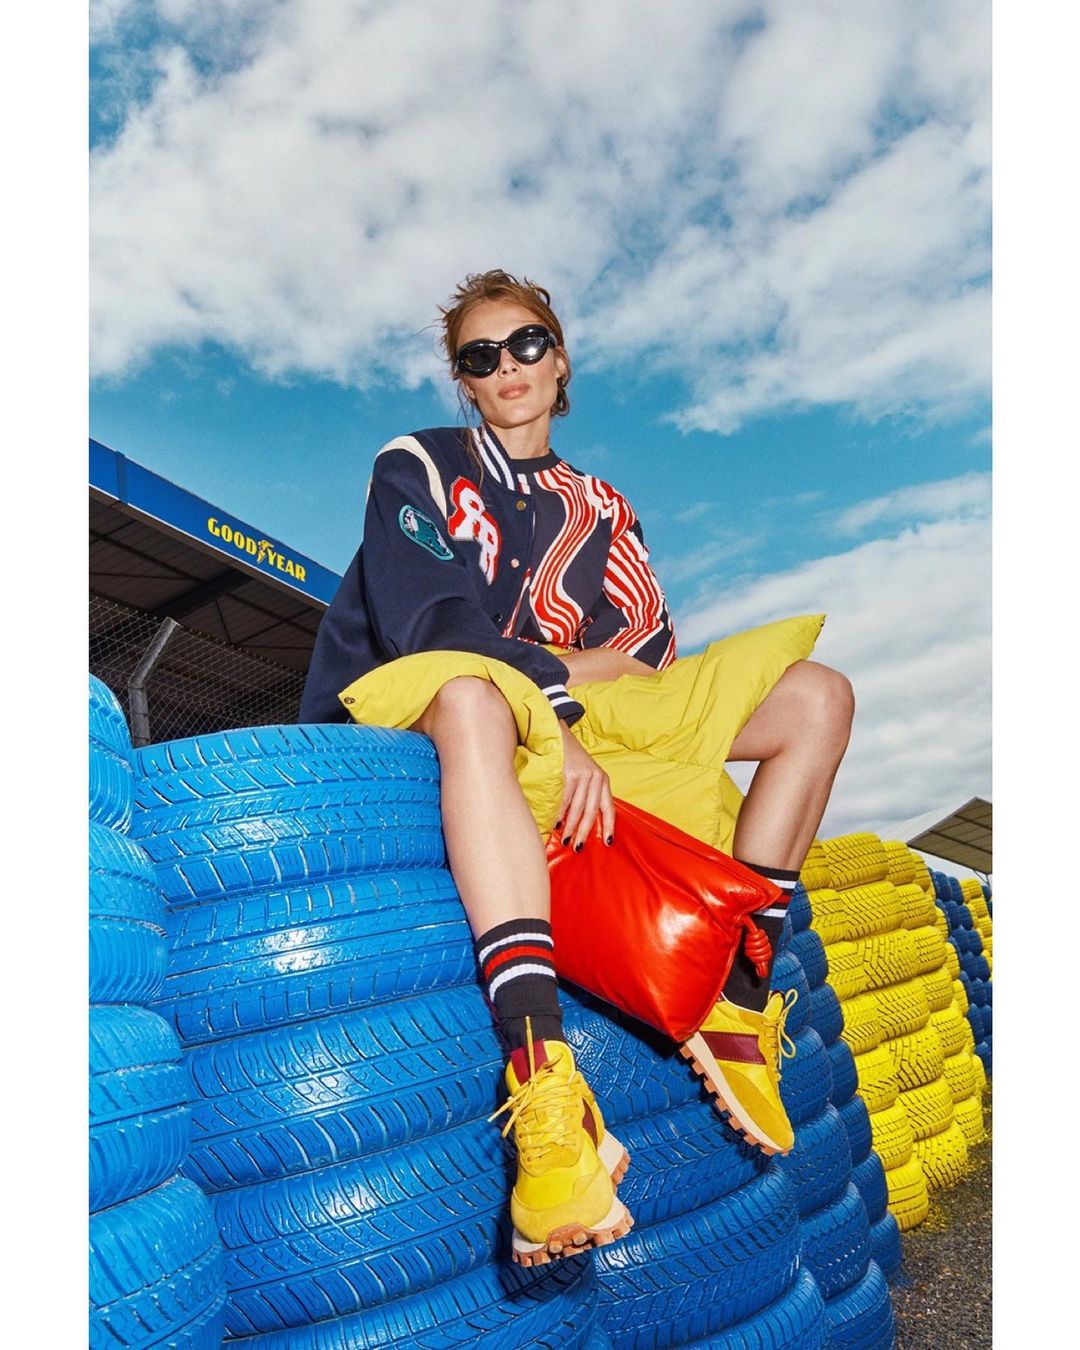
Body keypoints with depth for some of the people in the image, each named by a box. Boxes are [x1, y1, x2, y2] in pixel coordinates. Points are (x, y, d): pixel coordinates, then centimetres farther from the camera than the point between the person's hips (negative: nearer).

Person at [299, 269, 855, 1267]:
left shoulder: (599, 509, 19)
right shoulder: (415, 468, 5)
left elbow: (653, 654, 6)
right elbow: (432, 624, -13)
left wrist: (562, 665, -13)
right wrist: (557, 721, -24)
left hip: (580, 724, 5)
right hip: (419, 713, -5)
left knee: (817, 695, -4)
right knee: (473, 695, -43)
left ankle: (737, 998, -15)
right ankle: (543, 1076, -50)